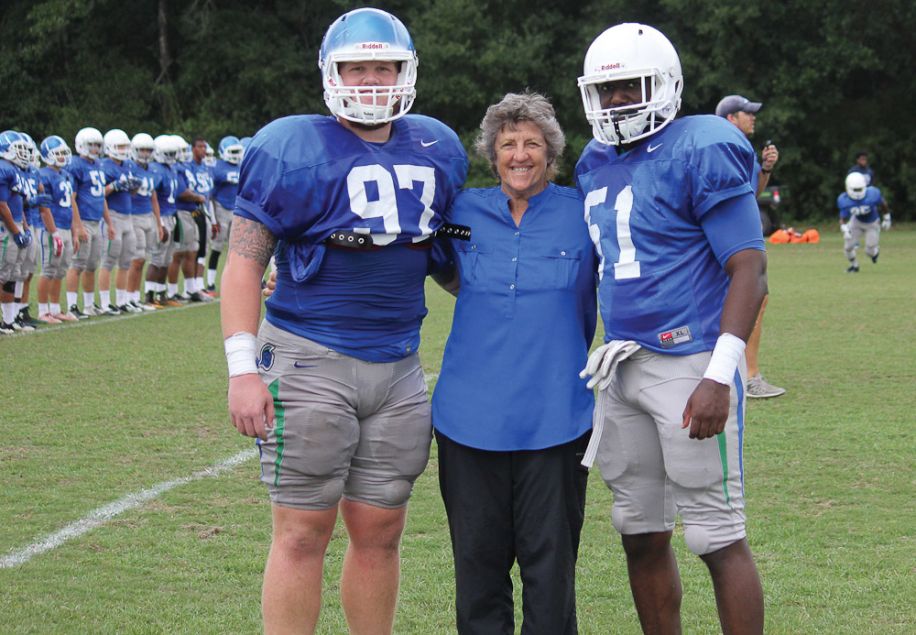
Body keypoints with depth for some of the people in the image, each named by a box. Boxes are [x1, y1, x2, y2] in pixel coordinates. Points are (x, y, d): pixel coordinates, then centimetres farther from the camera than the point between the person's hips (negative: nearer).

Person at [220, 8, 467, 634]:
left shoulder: (438, 149, 11)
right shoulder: (292, 148, -6)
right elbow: (245, 260, -8)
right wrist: (243, 368, -14)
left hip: (398, 367, 5)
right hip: (310, 363, -5)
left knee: (380, 533, 10)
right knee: (303, 533, -3)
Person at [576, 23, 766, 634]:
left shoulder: (702, 153, -10)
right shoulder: (597, 165, 14)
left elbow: (749, 269, -14)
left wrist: (719, 376, -22)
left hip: (688, 364, -8)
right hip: (623, 369, 8)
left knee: (717, 536, -6)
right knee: (641, 533, 12)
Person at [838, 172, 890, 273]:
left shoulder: (872, 195, -32)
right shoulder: (844, 200, -26)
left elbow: (883, 204, -10)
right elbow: (843, 219, -16)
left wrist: (887, 218, 2)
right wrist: (845, 229, -35)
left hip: (872, 224, -2)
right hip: (857, 222, 2)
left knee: (870, 252, -2)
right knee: (848, 247, -4)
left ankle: (875, 251, 39)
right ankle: (854, 265, 28)